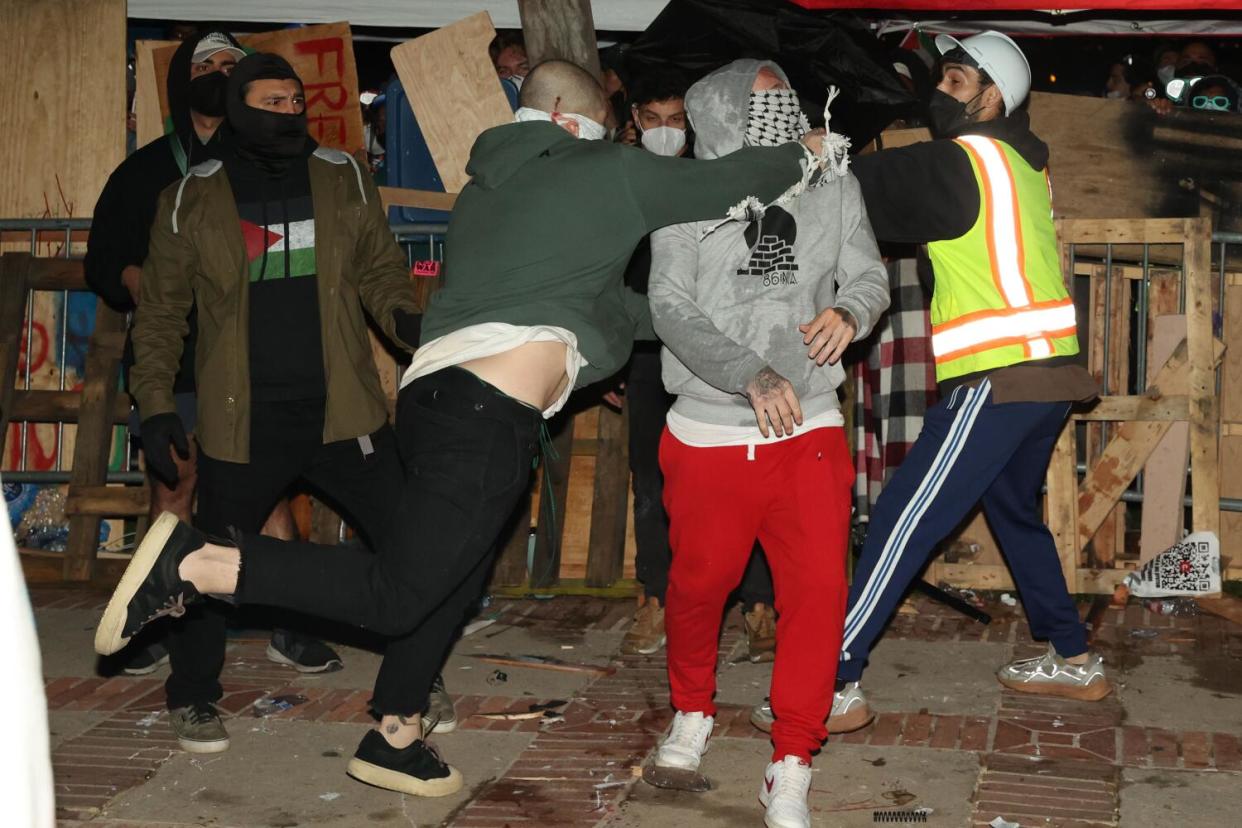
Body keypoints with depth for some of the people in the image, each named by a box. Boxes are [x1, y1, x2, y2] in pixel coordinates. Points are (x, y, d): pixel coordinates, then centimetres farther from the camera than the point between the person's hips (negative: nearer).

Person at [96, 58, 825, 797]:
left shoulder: (485, 189, 27)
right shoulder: (609, 173, 5)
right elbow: (723, 183, 12)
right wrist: (802, 154, 30)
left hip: (436, 392, 9)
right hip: (488, 409, -9)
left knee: (455, 584, 21)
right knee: (395, 595, -10)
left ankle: (395, 740, 32)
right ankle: (194, 563, -17)